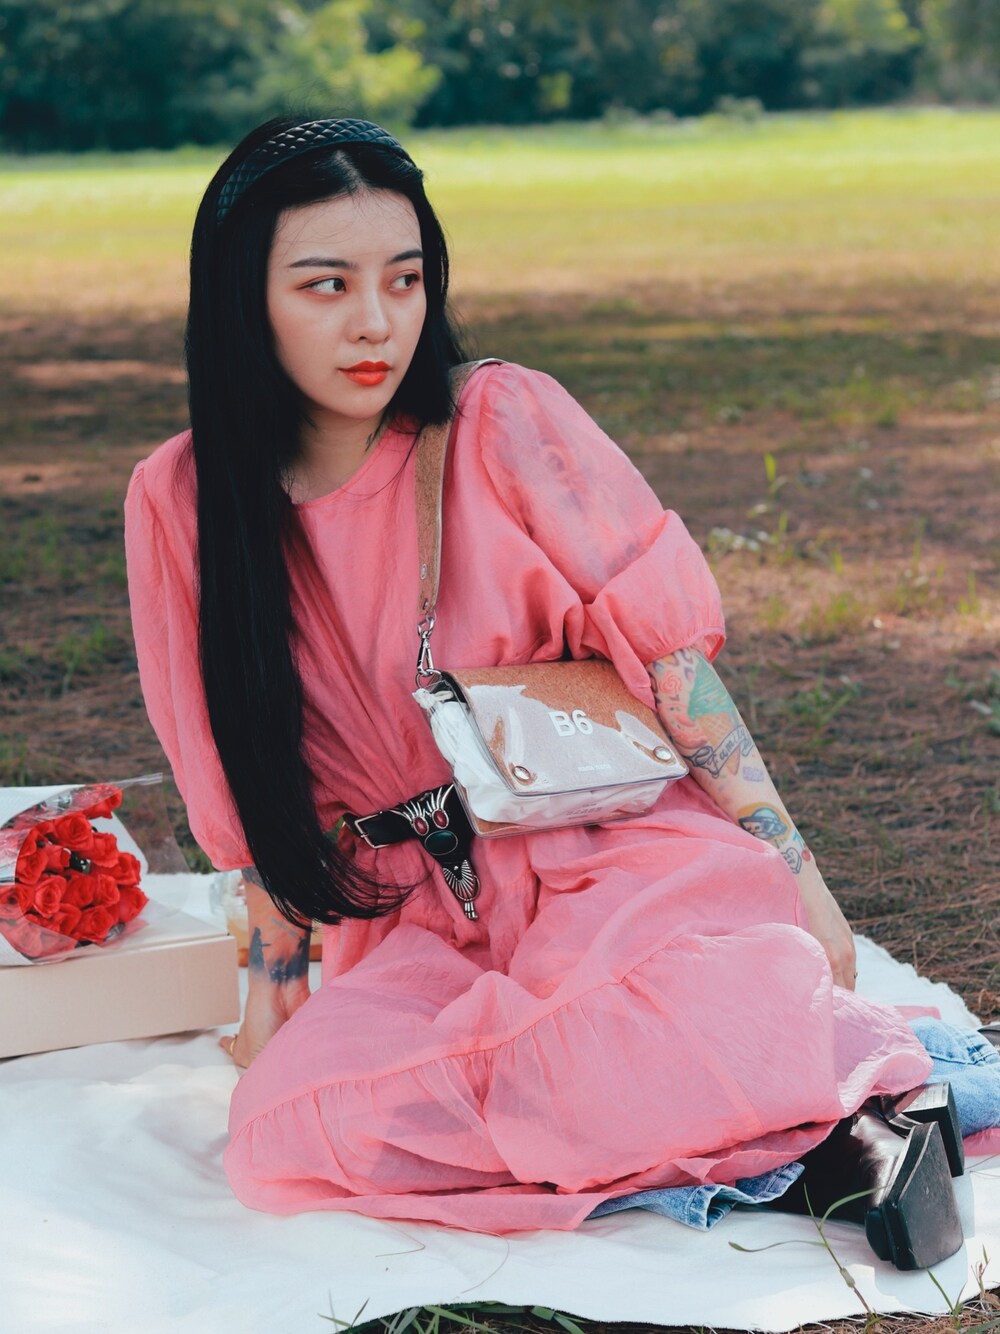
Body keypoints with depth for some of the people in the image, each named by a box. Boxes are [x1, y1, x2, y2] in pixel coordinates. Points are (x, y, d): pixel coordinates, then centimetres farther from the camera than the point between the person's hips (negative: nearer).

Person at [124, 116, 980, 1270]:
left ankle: (835, 1108, -6)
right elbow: (254, 786, 11)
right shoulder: (181, 502, 3)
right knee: (280, 1133, -27)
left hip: (617, 861, -4)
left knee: (687, 1033, -39)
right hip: (415, 923, 4)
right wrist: (276, 990, 10)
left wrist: (799, 879, -7)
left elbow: (667, 646, -4)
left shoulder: (505, 423, -5)